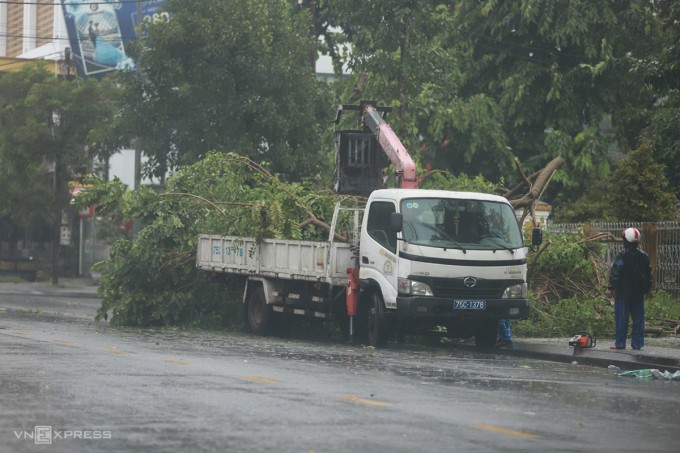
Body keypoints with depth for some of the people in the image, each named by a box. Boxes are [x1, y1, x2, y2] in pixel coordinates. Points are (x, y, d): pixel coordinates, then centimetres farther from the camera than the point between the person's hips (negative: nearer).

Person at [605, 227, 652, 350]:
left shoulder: (622, 256, -12)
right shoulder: (643, 256, 8)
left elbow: (615, 274, -15)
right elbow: (649, 274, 16)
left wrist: (610, 288, -10)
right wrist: (645, 289, 25)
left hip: (623, 293, -5)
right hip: (638, 293, 5)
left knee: (621, 318, -1)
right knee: (638, 318, 8)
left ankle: (620, 343, -2)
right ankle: (637, 343, 8)